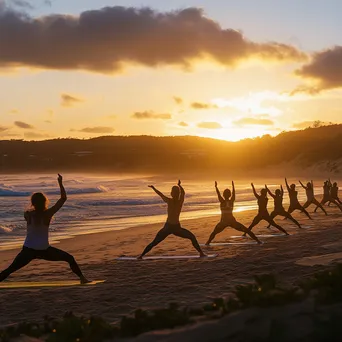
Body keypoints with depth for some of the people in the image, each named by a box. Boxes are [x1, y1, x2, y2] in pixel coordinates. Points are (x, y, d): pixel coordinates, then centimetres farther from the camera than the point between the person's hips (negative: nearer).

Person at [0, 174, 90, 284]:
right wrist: (60, 183, -2)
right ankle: (82, 278, 10)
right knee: (70, 258, 13)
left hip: (28, 250, 2)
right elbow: (63, 198, -8)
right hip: (44, 251, -1)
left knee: (10, 269, 3)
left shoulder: (28, 214, -5)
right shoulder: (48, 214, -11)